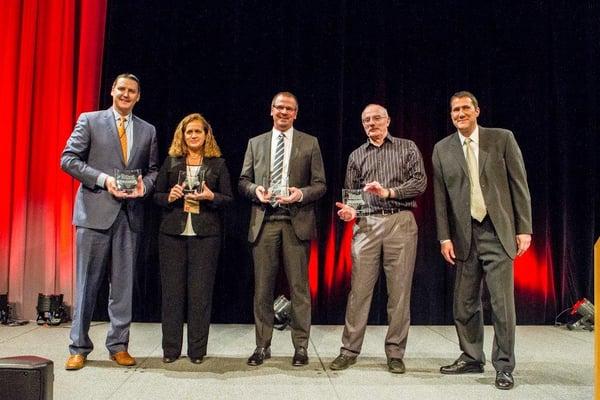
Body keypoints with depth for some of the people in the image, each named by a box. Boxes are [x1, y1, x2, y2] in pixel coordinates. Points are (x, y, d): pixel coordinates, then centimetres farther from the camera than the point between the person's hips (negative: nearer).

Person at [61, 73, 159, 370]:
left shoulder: (148, 130, 14)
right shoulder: (89, 121, 4)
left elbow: (153, 169, 15)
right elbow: (68, 159, -2)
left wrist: (144, 186, -7)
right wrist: (103, 179, -14)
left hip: (130, 214, 3)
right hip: (95, 210, -3)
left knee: (123, 282, 7)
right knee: (88, 281, 2)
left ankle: (118, 345, 17)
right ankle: (79, 347, 13)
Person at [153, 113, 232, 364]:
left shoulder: (218, 164, 8)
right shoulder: (171, 162, 11)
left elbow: (228, 199, 5)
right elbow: (156, 195, 11)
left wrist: (211, 197, -13)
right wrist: (169, 197, -9)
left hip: (205, 235, -1)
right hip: (172, 233, 2)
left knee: (200, 292, 1)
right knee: (172, 290, 4)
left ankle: (197, 350, 12)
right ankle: (171, 348, 15)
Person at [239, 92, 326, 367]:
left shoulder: (310, 144, 8)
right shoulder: (255, 143, 15)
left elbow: (320, 185, 5)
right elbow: (243, 181, 13)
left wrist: (301, 194, -14)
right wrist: (255, 189, -8)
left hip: (296, 222, -2)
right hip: (264, 222, 2)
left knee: (299, 287, 2)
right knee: (262, 287, 5)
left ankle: (300, 346, 13)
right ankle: (262, 346, 17)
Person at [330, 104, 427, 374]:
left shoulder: (407, 148, 11)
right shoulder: (357, 156, 17)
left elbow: (420, 182, 0)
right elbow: (350, 192, 14)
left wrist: (389, 192, -13)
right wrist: (350, 210, -7)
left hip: (401, 222, -1)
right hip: (367, 224, 2)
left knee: (399, 290, 0)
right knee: (359, 288, -1)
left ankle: (395, 353, 10)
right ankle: (350, 349, 8)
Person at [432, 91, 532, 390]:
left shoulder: (502, 138, 2)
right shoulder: (442, 149, 8)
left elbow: (519, 185, 1)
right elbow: (441, 197, 7)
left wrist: (524, 229, -4)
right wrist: (444, 237, 1)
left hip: (498, 233, -3)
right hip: (465, 236, 3)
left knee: (502, 302, -3)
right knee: (465, 303, 9)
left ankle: (504, 366, 11)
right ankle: (471, 358, 26)